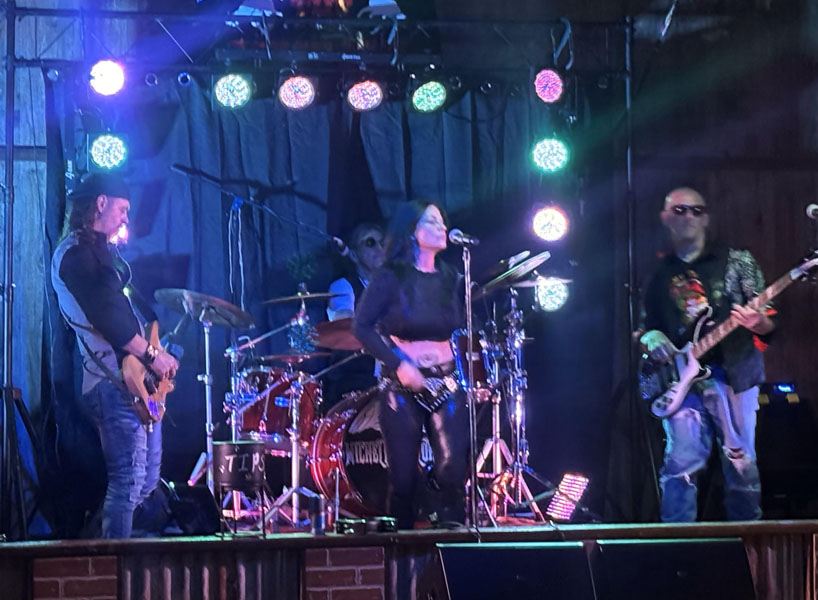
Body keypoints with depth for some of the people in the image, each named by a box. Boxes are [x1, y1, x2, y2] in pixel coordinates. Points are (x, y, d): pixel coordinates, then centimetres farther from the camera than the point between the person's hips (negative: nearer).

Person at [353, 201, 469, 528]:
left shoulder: (451, 279, 10)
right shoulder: (390, 279, -3)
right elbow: (363, 326, -8)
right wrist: (398, 365, -15)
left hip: (446, 383, 3)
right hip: (403, 386, -3)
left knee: (453, 467, -11)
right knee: (404, 474, -3)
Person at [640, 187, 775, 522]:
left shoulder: (735, 262, 7)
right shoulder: (659, 275, 15)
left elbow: (769, 323, 4)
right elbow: (647, 328, 21)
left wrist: (757, 322, -19)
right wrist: (651, 340, -2)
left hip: (733, 374, -2)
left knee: (741, 463, -3)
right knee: (680, 464, -9)